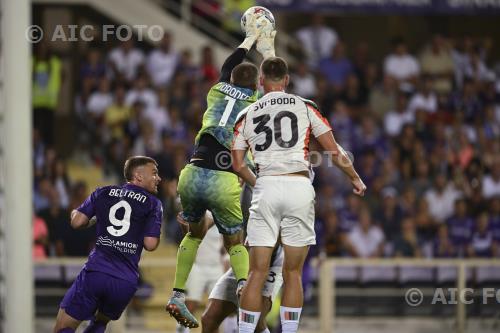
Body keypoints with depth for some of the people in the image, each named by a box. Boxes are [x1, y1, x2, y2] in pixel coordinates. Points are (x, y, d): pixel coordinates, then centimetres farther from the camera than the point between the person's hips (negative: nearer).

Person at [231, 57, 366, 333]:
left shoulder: (247, 115, 11)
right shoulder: (305, 107, 7)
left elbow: (238, 165, 9)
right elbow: (333, 151, 5)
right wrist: (355, 178, 20)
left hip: (266, 187, 1)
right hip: (299, 187, -1)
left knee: (257, 273, 3)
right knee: (292, 273, 7)